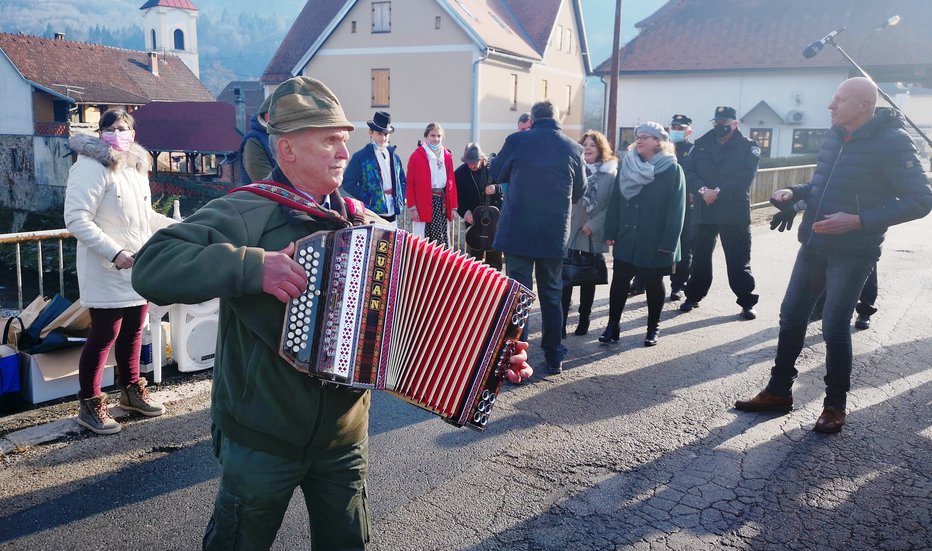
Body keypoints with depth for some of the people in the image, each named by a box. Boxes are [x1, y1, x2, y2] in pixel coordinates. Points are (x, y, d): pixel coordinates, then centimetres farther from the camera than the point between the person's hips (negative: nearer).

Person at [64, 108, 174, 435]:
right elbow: (77, 220, -20)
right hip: (107, 273, -8)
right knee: (103, 337, -2)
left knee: (133, 332, 16)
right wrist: (115, 253, -26)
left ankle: (130, 390, 33)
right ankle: (89, 405, 12)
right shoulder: (91, 168, -13)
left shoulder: (137, 167, 14)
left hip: (139, 269, 8)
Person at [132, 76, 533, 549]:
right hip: (260, 436, -4)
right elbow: (151, 267, -24)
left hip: (344, 435, 5)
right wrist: (252, 266, -32)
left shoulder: (364, 225, 3)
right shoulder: (242, 215, -14)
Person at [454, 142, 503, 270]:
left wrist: (496, 189, -21)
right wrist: (465, 211, -14)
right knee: (474, 254, 2)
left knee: (494, 255, 4)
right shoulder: (460, 173, -3)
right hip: (473, 219, 0)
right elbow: (457, 197, 1)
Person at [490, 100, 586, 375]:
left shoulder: (516, 141, -8)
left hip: (518, 231, -2)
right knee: (552, 294, 15)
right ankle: (554, 357, 23)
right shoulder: (573, 149, -2)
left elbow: (495, 174, 7)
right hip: (555, 234, 2)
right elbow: (579, 192, 10)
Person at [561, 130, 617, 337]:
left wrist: (593, 224, -14)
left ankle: (584, 320, 22)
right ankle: (560, 322, -1)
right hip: (570, 232, 1)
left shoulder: (611, 173, 0)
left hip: (595, 234, 0)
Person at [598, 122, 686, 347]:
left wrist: (668, 242, -17)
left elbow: (676, 209, -12)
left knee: (653, 284, 10)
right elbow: (615, 200, 5)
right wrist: (611, 231, 0)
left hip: (654, 241, -3)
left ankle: (653, 327, 24)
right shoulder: (627, 165, 5)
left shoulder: (672, 170, -8)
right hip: (626, 238, 4)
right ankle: (612, 325, 15)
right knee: (619, 281, 6)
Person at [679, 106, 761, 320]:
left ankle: (747, 302, 13)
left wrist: (718, 192, -19)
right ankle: (693, 296, 26)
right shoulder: (702, 145, 9)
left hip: (735, 212, -3)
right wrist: (702, 190, -16)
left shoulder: (748, 147, 1)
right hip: (704, 211, 3)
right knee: (700, 257, 12)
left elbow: (745, 177, -12)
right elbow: (688, 171, -1)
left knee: (739, 261, 2)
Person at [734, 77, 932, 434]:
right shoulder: (834, 136, 7)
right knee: (791, 316, 10)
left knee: (834, 327, -3)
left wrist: (858, 221, -25)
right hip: (813, 245, 7)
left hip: (852, 252, -7)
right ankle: (779, 392, 23)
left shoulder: (892, 141, -14)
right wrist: (794, 192, 1)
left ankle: (835, 405, 17)